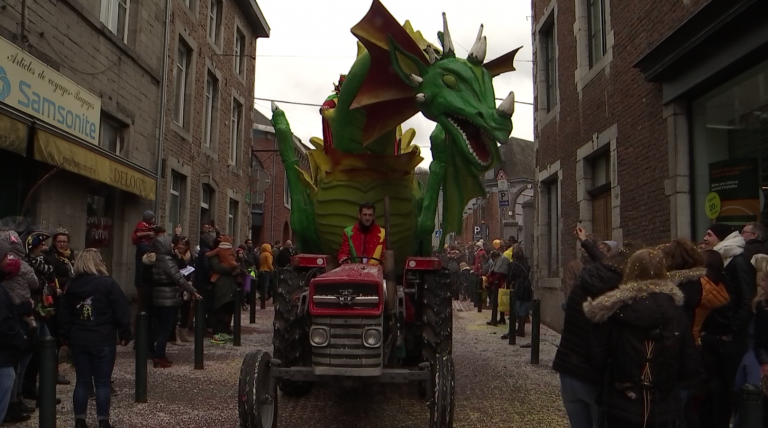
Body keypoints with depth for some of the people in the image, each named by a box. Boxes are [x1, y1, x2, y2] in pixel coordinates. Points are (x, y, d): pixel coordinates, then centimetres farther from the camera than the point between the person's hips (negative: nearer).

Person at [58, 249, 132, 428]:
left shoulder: (71, 286, 6)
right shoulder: (108, 284, -9)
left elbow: (63, 314, 10)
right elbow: (121, 312, -10)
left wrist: (66, 336, 19)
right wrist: (125, 334, -2)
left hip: (78, 340, 4)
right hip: (103, 341, -4)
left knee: (82, 381, 12)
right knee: (103, 382, 3)